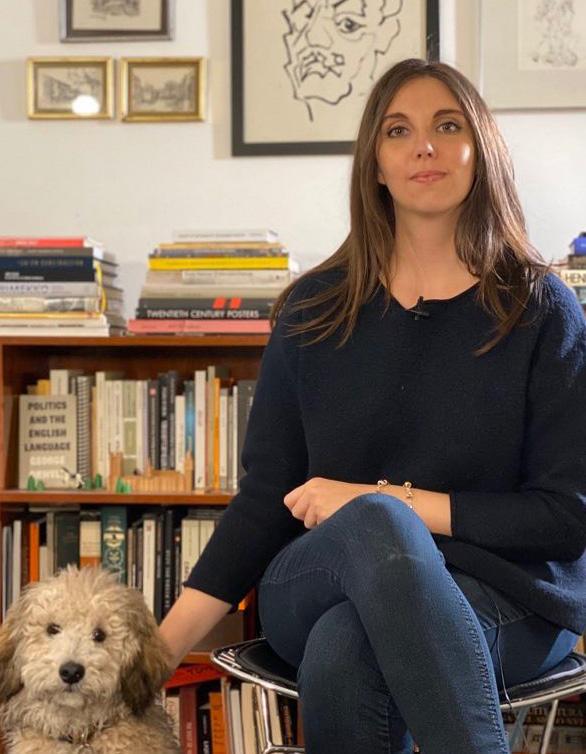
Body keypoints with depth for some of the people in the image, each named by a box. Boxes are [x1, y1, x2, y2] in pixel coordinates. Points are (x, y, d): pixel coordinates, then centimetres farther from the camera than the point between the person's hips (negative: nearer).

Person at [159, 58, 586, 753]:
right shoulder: (313, 310, 7)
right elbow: (264, 496, 7)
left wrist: (394, 500, -14)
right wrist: (159, 652, -2)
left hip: (502, 593, -2)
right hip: (314, 585, 3)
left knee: (343, 649, -37)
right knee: (373, 524, -35)